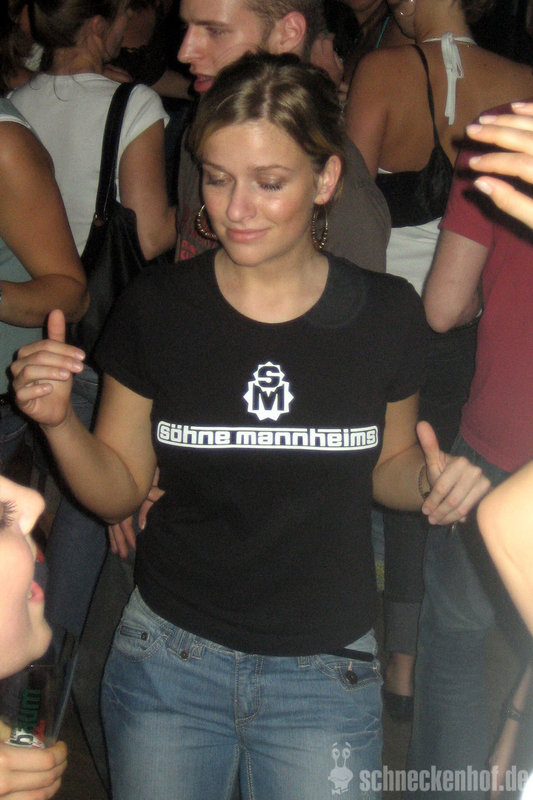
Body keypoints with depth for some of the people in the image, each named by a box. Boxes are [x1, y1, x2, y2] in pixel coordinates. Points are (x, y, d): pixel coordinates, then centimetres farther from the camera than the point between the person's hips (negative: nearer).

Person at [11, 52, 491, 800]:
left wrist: (430, 478, -13)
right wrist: (59, 423, -19)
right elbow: (118, 489, 0)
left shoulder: (386, 313, -8)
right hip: (168, 659, 0)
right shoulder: (155, 309, -9)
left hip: (327, 674, 0)